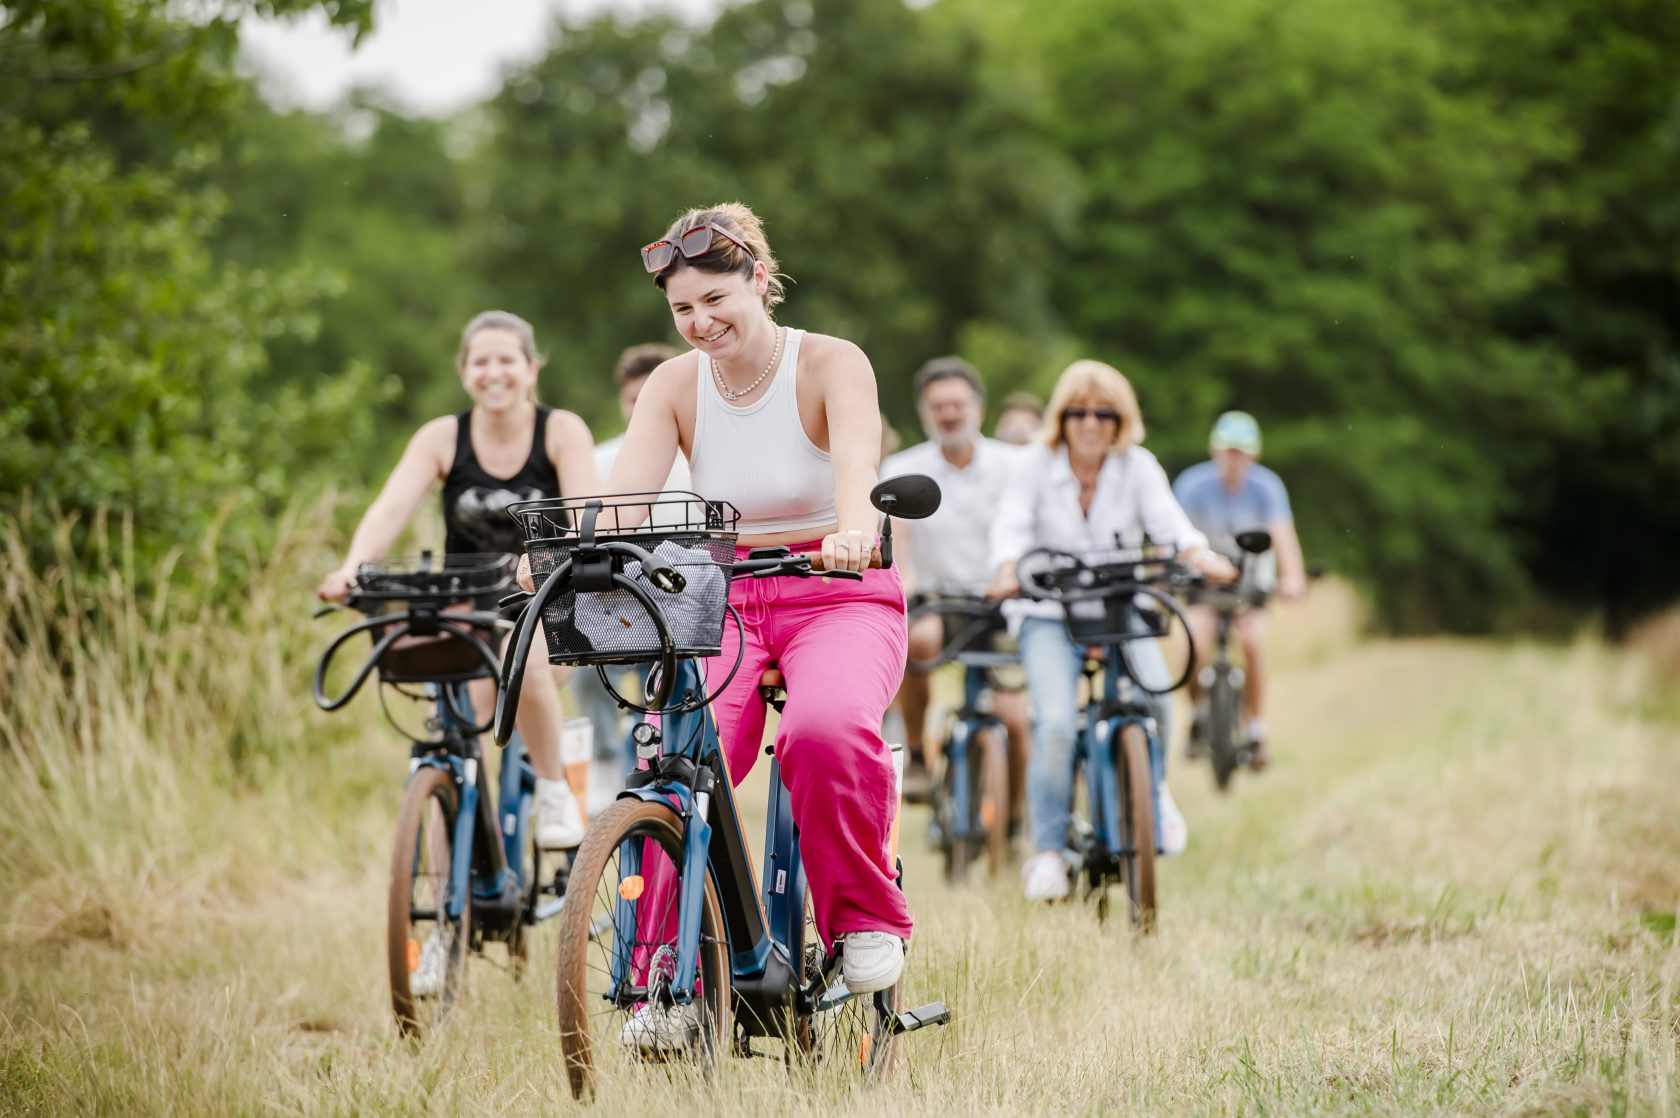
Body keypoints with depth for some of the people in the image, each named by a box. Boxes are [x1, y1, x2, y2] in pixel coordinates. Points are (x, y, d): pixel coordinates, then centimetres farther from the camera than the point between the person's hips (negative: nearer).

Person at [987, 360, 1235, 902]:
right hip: (1049, 617, -1)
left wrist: (1200, 556, -36)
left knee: (1154, 696, -26)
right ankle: (1048, 851, -12)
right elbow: (1012, 523, -14)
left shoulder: (1138, 467, 1)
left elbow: (1166, 518, -14)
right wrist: (1007, 570, -37)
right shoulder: (1038, 465, -1)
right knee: (1056, 721, -23)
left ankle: (1151, 786, 8)